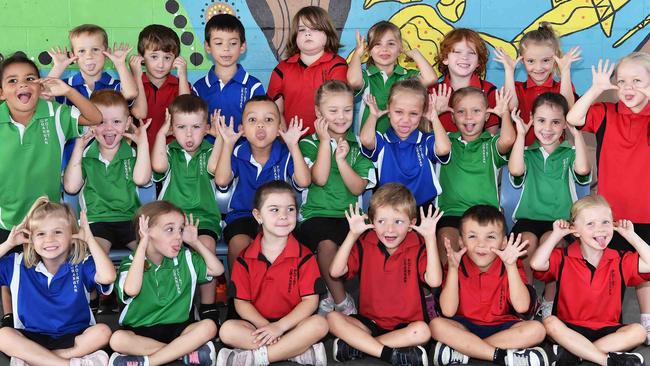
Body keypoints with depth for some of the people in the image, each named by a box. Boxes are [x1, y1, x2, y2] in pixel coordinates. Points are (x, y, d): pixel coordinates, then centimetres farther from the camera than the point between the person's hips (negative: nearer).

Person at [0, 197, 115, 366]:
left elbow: (108, 277, -26)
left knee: (102, 332, -29)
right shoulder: (18, 265, 3)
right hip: (33, 337, 1)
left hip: (75, 337, -1)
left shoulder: (82, 264, -5)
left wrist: (89, 239, -17)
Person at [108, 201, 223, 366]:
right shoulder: (131, 264, -8)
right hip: (140, 331, -3)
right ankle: (185, 352, -23)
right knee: (117, 339, -33)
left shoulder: (185, 258, 5)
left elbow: (217, 270, 3)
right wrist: (143, 244, -27)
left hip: (176, 328, 3)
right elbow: (131, 290, -30)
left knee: (209, 326, -24)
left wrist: (195, 242, -1)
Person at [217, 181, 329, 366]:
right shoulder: (245, 259, 2)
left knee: (319, 324, -31)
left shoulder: (304, 256, -1)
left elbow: (310, 300, -8)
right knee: (227, 330, -28)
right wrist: (264, 326, -19)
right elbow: (241, 302, -1)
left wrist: (280, 326, -19)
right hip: (258, 325, 1)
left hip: (292, 324, -1)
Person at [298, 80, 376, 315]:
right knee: (327, 244, -34)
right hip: (316, 214, -2)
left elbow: (358, 188, 1)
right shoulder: (309, 144, 6)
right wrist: (325, 141, -7)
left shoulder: (359, 146, 12)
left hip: (350, 215, 2)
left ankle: (330, 295, -11)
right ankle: (341, 301, -15)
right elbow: (320, 179, -12)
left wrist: (342, 160, -11)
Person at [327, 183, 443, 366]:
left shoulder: (418, 247, -5)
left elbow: (434, 281, -22)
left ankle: (355, 346, -25)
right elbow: (335, 272, -11)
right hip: (370, 321, 2)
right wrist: (352, 235, -15)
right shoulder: (365, 244, 0)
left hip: (405, 325, -2)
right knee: (333, 318, -22)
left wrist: (430, 238, -22)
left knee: (422, 331, -34)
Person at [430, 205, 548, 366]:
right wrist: (452, 268, -25)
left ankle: (461, 351, -26)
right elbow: (448, 311, -17)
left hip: (502, 327, 1)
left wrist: (511, 266, -24)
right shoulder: (457, 266, -7)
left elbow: (522, 307, -18)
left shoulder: (511, 266, -4)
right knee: (436, 325, -29)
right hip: (465, 327, -1)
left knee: (537, 329, -26)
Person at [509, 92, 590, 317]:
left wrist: (577, 133, -5)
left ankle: (549, 302, -11)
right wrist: (520, 134, -5)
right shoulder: (527, 153, 12)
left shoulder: (570, 153, 10)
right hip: (528, 218, 1)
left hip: (561, 220, -1)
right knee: (527, 241, -31)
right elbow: (515, 170, -11)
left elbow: (582, 169, -13)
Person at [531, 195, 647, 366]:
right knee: (550, 323, -32)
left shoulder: (621, 261, 6)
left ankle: (571, 352, -29)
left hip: (607, 330, 2)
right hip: (571, 328, -2)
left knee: (638, 331, -25)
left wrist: (631, 235, -2)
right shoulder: (563, 259, -1)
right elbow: (537, 264, -19)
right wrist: (556, 234, -10)